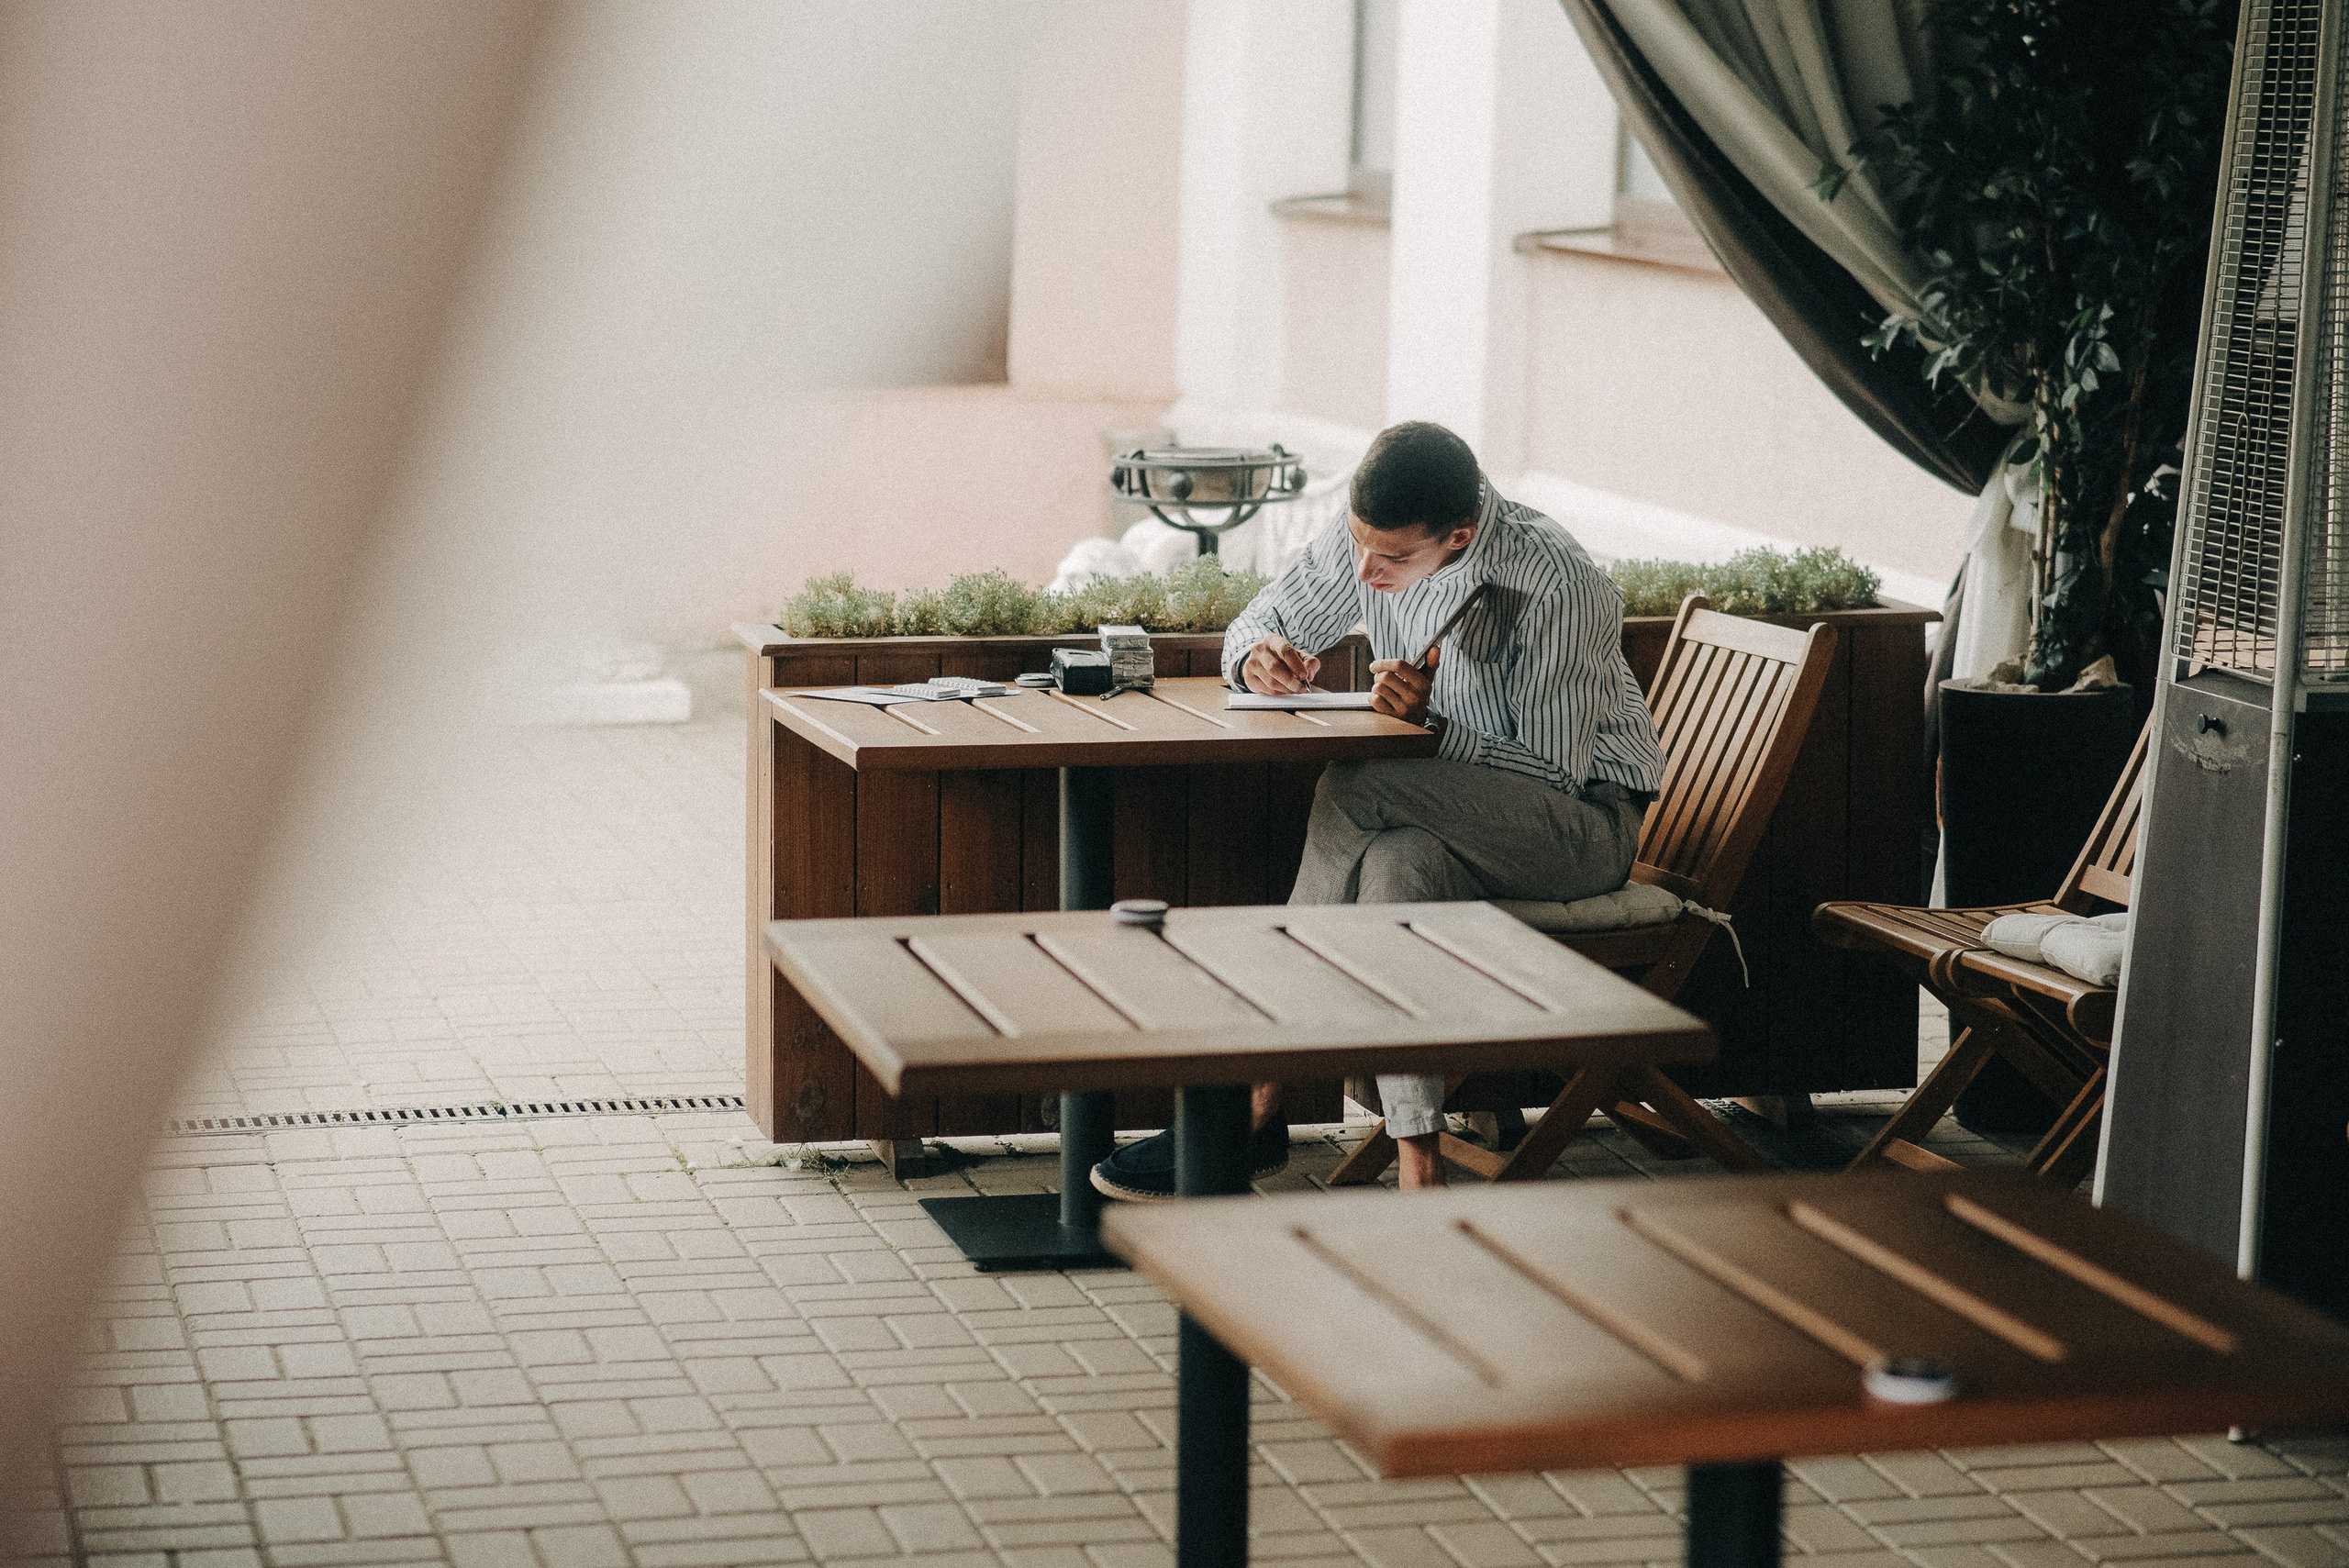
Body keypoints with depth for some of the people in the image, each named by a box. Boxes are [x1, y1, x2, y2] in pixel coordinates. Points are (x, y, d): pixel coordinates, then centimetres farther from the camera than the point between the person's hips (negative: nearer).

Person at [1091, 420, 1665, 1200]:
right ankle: (1418, 1166, -35)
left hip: (1584, 820, -6)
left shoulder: (1556, 587, -25)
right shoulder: (1367, 539, -5)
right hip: (1461, 816, 6)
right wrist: (1260, 655, -15)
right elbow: (1257, 624, 9)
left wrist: (1432, 721, -31)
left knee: (1353, 788, -31)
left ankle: (1259, 1101, -26)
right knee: (1394, 863, -34)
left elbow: (1559, 777, -20)